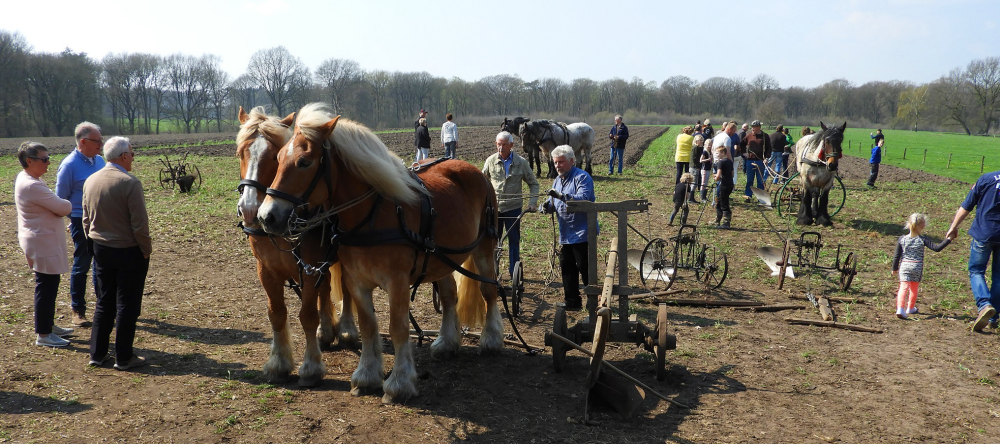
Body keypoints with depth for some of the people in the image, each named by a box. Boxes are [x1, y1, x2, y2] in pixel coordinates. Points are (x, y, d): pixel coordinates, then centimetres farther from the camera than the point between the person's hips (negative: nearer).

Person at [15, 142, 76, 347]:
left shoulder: (27, 179, 10)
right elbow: (63, 208, -20)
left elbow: (51, 205, 13)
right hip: (43, 243, -10)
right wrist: (68, 205, 1)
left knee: (49, 285, 19)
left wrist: (61, 206, -6)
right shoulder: (32, 186, -23)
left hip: (44, 242, 10)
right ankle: (43, 335, 7)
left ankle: (48, 325, 31)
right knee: (46, 286, -2)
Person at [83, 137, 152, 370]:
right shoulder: (130, 183, -19)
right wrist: (146, 250, -6)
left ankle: (97, 353, 24)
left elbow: (86, 220, 11)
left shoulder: (90, 181, 3)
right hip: (129, 252, -7)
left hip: (101, 251, 7)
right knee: (127, 306, 4)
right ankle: (123, 357, 11)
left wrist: (96, 242, 19)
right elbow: (140, 224, -18)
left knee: (104, 304, 17)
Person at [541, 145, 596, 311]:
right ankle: (572, 301, 21)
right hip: (566, 234, 8)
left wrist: (562, 196, -39)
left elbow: (583, 198, -27)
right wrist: (547, 206, -9)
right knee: (567, 267, 12)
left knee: (585, 268, -4)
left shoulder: (582, 177, -11)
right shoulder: (558, 180, 15)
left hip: (582, 233, -8)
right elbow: (554, 203, 15)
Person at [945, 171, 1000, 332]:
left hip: (983, 233, -3)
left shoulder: (987, 178, -5)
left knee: (976, 271, 7)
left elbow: (966, 206, -2)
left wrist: (954, 226, 8)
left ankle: (984, 304, -19)